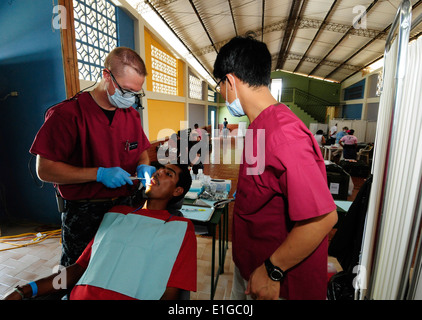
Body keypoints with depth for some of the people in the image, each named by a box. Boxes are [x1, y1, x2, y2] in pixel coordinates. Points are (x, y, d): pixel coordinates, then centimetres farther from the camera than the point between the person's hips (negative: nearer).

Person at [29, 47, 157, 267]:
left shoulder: (131, 115, 5)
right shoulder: (67, 114, -13)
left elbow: (141, 150, 17)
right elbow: (44, 170, -13)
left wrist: (143, 167, -6)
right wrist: (99, 174, -22)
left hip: (125, 208, 5)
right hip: (83, 214, -4)